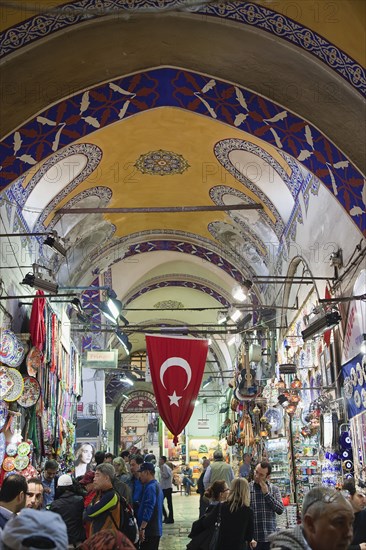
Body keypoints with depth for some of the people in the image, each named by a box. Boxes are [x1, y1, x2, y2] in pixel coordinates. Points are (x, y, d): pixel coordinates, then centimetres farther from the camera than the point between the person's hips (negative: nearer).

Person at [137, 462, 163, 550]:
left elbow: (148, 510, -24)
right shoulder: (156, 485, 16)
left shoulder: (150, 487, -16)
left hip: (150, 530, -10)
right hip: (155, 529, 10)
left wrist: (142, 528, -25)